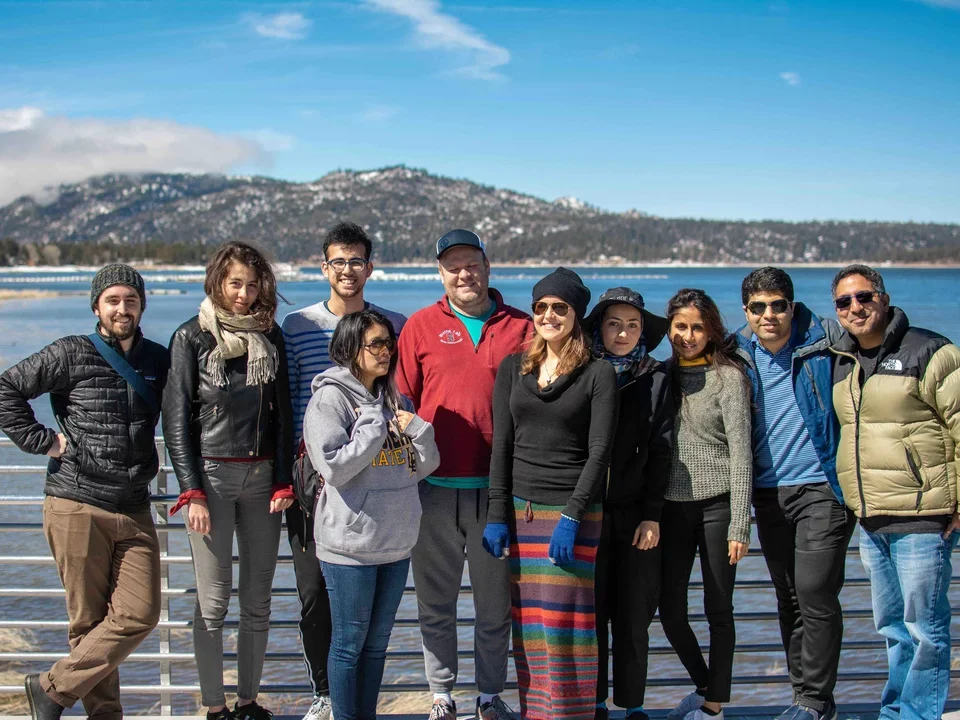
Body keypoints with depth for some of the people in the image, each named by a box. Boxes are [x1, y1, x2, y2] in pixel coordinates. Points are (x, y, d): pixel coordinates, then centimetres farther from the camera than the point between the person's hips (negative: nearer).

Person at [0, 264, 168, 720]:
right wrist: (41, 440, -7)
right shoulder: (71, 355, -1)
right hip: (76, 505, -4)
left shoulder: (159, 360, 11)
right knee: (89, 619, 1)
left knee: (140, 615, -5)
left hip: (134, 510, 4)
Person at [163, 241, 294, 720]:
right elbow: (176, 418, -3)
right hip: (211, 474, -3)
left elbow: (283, 413, 9)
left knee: (258, 599, 7)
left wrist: (283, 481, 1)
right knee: (213, 600, -1)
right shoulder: (192, 337, -1)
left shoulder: (270, 335, 9)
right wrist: (191, 491, -9)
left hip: (262, 476, 3)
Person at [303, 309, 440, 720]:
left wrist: (417, 430, -6)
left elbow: (426, 466, 12)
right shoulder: (331, 397, -9)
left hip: (396, 541, 7)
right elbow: (332, 467, -20)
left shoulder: (391, 399, 12)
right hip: (351, 544, -7)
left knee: (377, 642, 15)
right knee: (350, 643, 4)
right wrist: (374, 428, -14)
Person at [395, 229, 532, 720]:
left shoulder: (520, 327, 4)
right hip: (435, 487, 0)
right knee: (435, 603, 10)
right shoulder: (421, 326, 3)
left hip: (496, 488, 0)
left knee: (495, 602, 10)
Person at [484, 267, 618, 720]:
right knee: (527, 625, 6)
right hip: (520, 511, 4)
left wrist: (571, 517, -13)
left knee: (564, 624, -5)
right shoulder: (513, 369, 11)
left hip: (573, 512, -4)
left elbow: (599, 452, -6)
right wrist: (497, 515, 2)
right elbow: (502, 446, 9)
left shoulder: (599, 374, -1)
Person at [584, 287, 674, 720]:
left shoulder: (656, 379, 4)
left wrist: (652, 516, -5)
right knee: (591, 612, 5)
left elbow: (660, 451, 1)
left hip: (636, 516, 0)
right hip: (587, 512, 0)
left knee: (634, 615, 4)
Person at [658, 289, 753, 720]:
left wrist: (740, 525, -12)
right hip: (673, 506, 4)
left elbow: (740, 452, -8)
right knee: (670, 610, 5)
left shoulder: (728, 376, -4)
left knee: (718, 610, 4)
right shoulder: (663, 375, 9)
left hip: (716, 504, -4)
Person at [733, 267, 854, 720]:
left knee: (816, 596, -8)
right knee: (789, 599, 11)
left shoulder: (824, 341, -6)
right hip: (768, 492, 4)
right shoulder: (739, 355, 5)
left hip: (821, 486, -4)